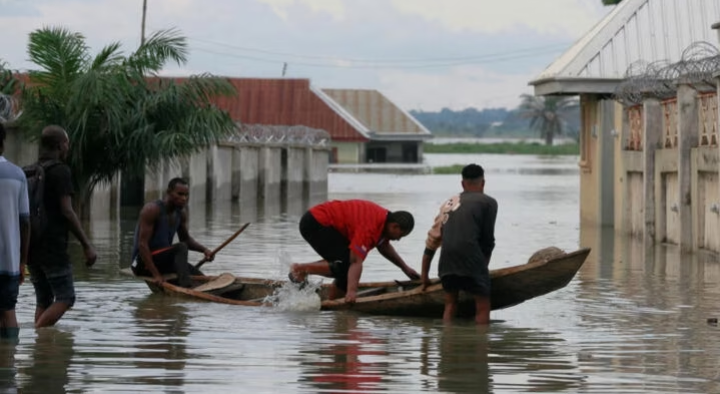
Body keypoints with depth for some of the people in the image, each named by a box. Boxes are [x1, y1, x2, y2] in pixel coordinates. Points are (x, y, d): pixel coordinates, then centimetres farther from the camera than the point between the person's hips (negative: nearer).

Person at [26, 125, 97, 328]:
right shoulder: (60, 171, -9)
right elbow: (66, 212, -15)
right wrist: (87, 245, -13)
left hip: (31, 246, 8)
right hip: (53, 247, -8)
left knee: (43, 300, 12)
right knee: (65, 298, -6)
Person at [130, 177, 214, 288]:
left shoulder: (181, 213, 5)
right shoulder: (152, 210, -18)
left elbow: (186, 239, 19)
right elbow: (142, 244, -23)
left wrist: (204, 249, -3)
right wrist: (156, 275, -30)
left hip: (163, 261, 8)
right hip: (142, 263, -8)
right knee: (181, 248, -31)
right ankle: (185, 285, -44)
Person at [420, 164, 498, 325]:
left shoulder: (449, 203, 25)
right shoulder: (488, 202, 11)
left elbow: (432, 240, 26)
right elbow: (488, 239, 7)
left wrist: (424, 276, 33)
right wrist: (484, 266, 22)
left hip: (446, 258, 5)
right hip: (470, 253, -5)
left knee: (450, 305, 16)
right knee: (483, 305, 1)